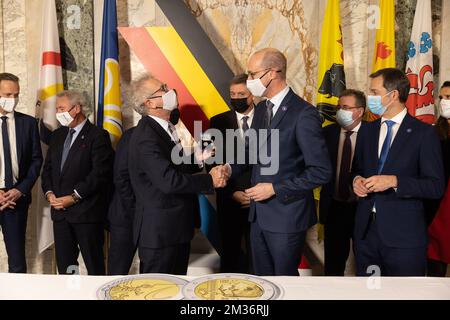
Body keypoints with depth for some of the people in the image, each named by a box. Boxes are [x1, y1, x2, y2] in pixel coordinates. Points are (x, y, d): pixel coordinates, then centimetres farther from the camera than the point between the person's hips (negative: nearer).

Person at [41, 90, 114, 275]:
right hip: (60, 211, 7)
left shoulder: (98, 135, -8)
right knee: (63, 264, 14)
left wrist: (74, 197, -16)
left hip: (87, 211, -7)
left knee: (94, 266, 3)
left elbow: (100, 173, -16)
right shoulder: (57, 135, 15)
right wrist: (49, 193, 0)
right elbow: (47, 168, 17)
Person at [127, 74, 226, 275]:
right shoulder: (146, 137, -21)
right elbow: (169, 181, -29)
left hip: (177, 228, 9)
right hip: (159, 233, -9)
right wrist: (210, 181, -20)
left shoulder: (165, 128, 10)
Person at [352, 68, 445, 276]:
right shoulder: (367, 131, 10)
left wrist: (394, 181, -21)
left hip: (403, 234, -4)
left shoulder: (424, 133, -6)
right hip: (365, 229, 5)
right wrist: (357, 180, -3)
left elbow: (436, 186, -10)